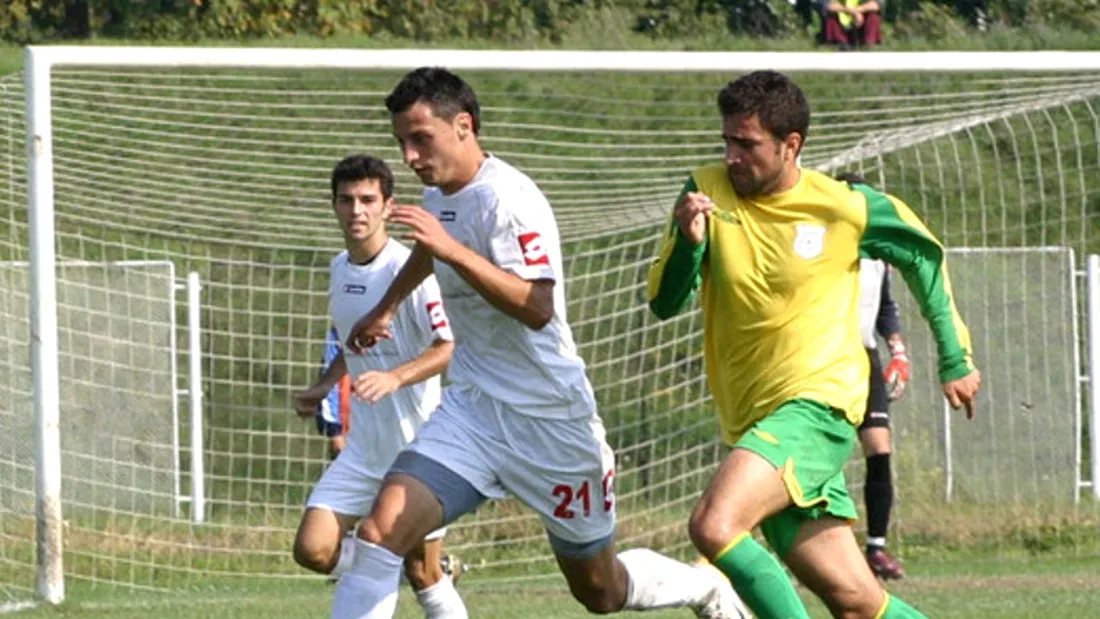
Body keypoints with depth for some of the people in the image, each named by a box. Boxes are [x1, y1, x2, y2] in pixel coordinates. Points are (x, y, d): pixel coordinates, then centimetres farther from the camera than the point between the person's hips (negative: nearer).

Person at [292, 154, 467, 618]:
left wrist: (396, 378, -34)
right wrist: (324, 385, 12)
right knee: (312, 549, -7)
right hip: (364, 447, 7)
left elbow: (451, 348, -21)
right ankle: (392, 562, 18)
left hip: (417, 441, -7)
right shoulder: (339, 270, 8)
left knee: (422, 572, -2)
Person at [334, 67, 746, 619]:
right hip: (471, 408, 7)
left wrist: (452, 250, -41)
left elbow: (538, 308, -34)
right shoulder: (440, 195, 6)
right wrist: (385, 308, 46)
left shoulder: (508, 200, -21)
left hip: (549, 421, -6)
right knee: (381, 528, -18)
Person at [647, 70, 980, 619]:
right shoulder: (709, 192, 2)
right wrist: (688, 241, -20)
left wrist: (955, 359, 17)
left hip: (817, 405, -5)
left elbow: (924, 256, 12)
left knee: (714, 526, -28)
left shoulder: (847, 209, -5)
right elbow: (664, 303, 0)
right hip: (750, 423, 5)